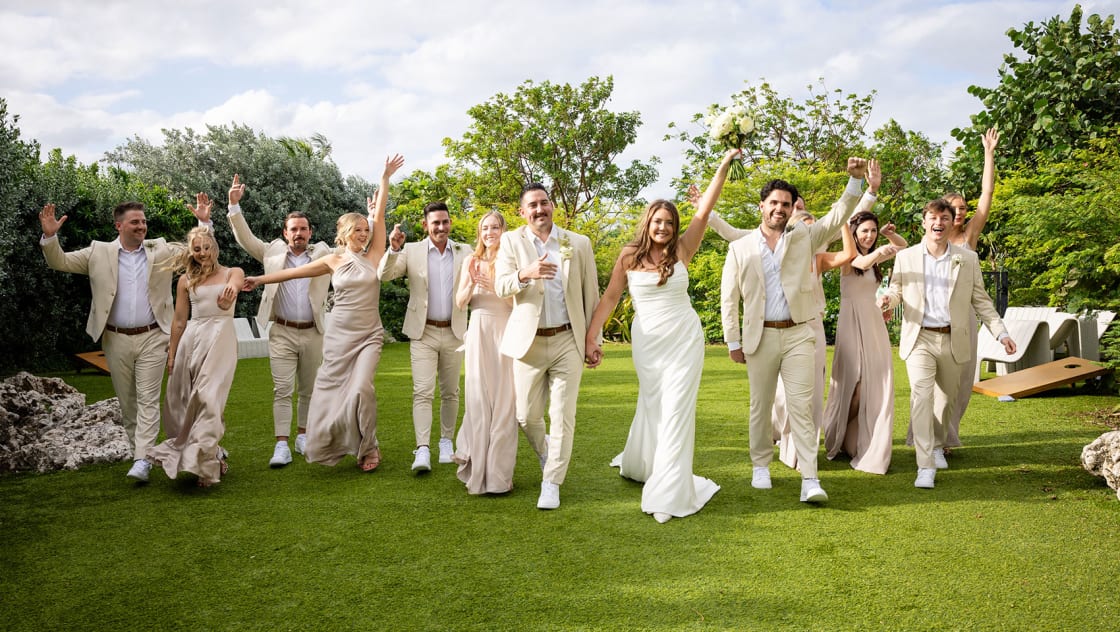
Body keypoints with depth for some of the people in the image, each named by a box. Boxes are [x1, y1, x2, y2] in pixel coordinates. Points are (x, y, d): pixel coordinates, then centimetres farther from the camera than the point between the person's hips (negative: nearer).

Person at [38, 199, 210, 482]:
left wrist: (204, 224, -9)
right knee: (126, 402, 13)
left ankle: (143, 460, -10)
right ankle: (137, 450, 28)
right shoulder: (99, 252, 4)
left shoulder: (161, 251, 4)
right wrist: (50, 236, -13)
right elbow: (60, 262, 5)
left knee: (148, 399, -7)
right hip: (116, 340, 2)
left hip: (152, 337, -2)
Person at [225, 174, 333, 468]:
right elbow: (244, 237, 3)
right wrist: (234, 204, -7)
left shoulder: (322, 254, 6)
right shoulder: (273, 252, 7)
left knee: (309, 390, 11)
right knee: (282, 390, -6)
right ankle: (281, 446, -6)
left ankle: (302, 437, 25)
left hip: (313, 333, 1)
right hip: (282, 333, -1)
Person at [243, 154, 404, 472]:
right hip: (339, 334, 2)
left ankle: (369, 447, 3)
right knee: (331, 389, 4)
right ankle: (330, 443, 27)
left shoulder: (373, 255, 1)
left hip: (368, 334, -2)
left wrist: (385, 178, -8)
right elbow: (295, 271, 13)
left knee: (361, 388, -17)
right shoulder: (334, 261, 5)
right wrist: (260, 279, 16)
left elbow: (380, 214, -3)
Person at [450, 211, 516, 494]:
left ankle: (498, 473, 7)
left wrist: (493, 287, -19)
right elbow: (460, 303, 7)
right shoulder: (471, 261, 9)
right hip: (478, 333, 2)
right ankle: (477, 468, 12)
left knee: (503, 401, -2)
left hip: (505, 333, -2)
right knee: (478, 399, 2)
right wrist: (471, 284, -11)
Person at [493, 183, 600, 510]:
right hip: (529, 342, 0)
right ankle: (545, 451, 39)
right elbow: (500, 286, -10)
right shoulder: (511, 241, 2)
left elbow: (591, 294, 6)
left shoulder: (579, 243, 3)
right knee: (527, 416, 8)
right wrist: (525, 274, -31)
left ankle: (551, 483, 12)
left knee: (563, 417, -1)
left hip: (568, 341, 0)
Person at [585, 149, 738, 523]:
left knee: (677, 410, -2)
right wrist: (591, 338, 0)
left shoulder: (681, 250, -2)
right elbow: (610, 297, 3)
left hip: (685, 338, 0)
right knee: (652, 407, 11)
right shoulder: (629, 256, -1)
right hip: (647, 341, 0)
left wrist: (724, 166, -9)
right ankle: (639, 465, 39)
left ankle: (669, 492, 3)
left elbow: (705, 209, -5)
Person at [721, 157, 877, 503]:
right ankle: (761, 467, 27)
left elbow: (837, 216, -1)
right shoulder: (740, 248, 3)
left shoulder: (804, 238, 7)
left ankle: (810, 479, -8)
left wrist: (855, 181, -16)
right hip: (760, 337, 0)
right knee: (761, 407, 10)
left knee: (802, 406, -6)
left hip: (798, 335, 0)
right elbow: (729, 298, 4)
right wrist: (733, 341, 0)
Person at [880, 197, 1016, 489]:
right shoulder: (906, 257, 2)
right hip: (919, 339, -2)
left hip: (953, 340, 2)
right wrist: (888, 299, -15)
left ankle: (937, 446, 39)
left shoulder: (968, 259, 5)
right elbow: (898, 291, 9)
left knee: (946, 398, 13)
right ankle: (925, 466, -18)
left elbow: (980, 300, 8)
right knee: (921, 394, -18)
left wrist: (1001, 332, 2)